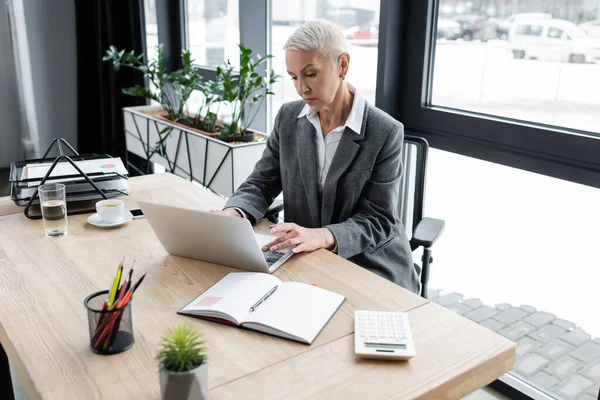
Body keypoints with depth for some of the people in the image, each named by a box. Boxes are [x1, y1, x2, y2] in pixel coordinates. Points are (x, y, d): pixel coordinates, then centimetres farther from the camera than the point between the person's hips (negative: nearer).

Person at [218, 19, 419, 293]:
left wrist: (322, 236, -32)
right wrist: (233, 213, -18)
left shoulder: (385, 133, -13)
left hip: (373, 269, -3)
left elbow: (379, 220, -14)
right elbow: (262, 183, 4)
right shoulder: (288, 117, 1)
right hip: (305, 261, 4)